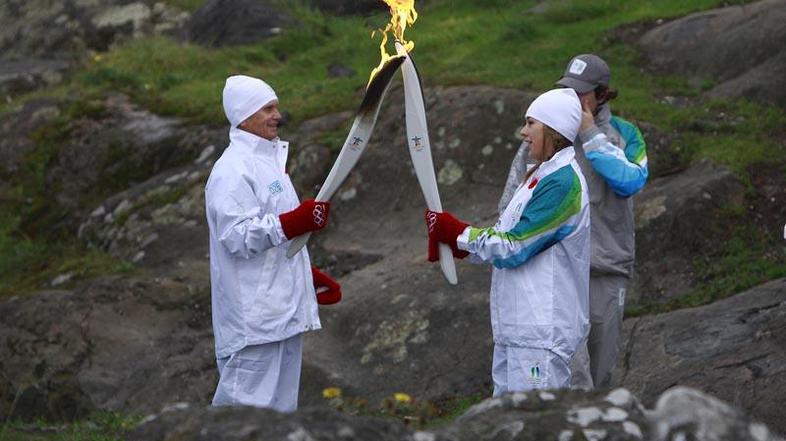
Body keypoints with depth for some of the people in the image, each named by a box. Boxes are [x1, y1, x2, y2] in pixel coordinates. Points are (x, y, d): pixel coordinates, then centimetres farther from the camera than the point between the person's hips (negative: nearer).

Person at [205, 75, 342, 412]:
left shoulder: (271, 159, 17)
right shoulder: (233, 169, -14)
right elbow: (237, 237, -24)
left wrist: (312, 276, 24)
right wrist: (295, 222, -32)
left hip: (283, 308, 10)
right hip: (253, 317, -10)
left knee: (280, 404, 14)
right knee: (248, 410, -8)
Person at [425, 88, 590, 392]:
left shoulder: (563, 181, -16)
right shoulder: (541, 176, 16)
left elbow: (512, 248, -17)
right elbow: (512, 243, 15)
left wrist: (458, 233, -7)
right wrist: (454, 242, 3)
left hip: (541, 328, -10)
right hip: (516, 323, 10)